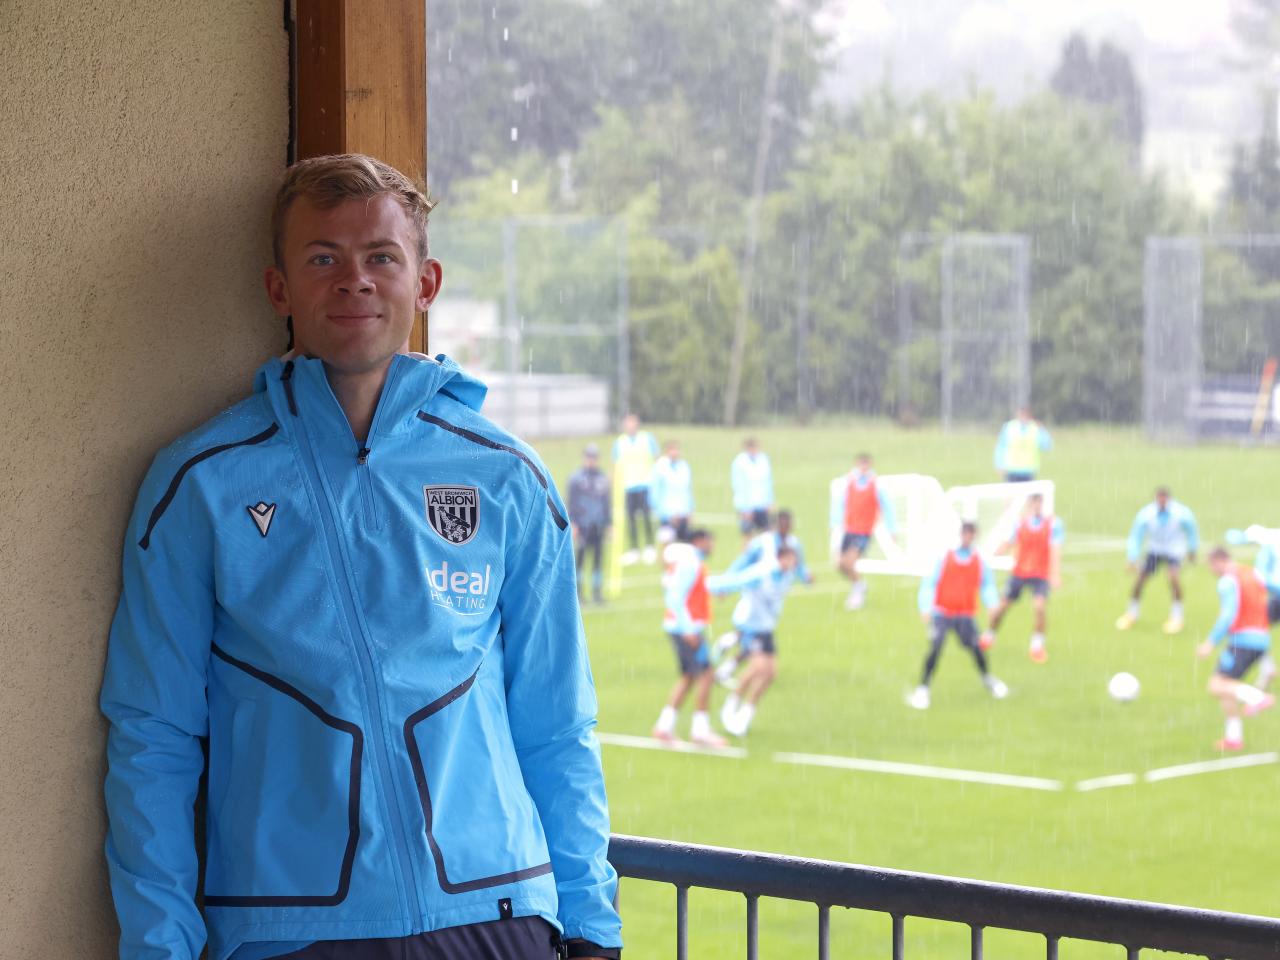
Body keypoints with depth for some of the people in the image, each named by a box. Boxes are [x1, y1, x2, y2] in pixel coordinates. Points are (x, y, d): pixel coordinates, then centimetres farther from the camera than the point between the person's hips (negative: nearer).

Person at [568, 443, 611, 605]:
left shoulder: (603, 479, 10)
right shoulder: (576, 479, -1)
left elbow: (607, 503, 15)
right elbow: (572, 503, -1)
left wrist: (609, 523, 12)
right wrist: (573, 524, -7)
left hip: (599, 525, 3)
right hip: (583, 525, -3)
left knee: (598, 558, 5)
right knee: (580, 558, -1)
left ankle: (597, 592, 11)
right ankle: (578, 591, 7)